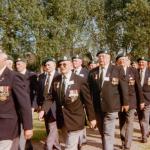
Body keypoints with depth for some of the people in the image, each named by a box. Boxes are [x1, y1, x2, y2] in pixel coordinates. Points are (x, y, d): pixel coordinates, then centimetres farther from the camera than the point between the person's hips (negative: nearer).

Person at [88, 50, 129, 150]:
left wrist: (125, 103, -1)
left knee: (108, 133, -4)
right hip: (97, 107, 4)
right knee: (102, 132, 15)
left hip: (111, 106, -4)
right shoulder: (93, 72, 7)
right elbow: (90, 89, 9)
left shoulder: (117, 70, -2)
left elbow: (124, 87, 0)